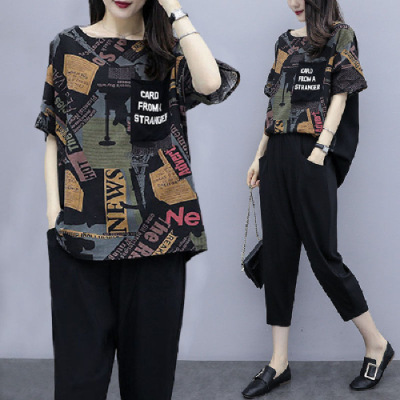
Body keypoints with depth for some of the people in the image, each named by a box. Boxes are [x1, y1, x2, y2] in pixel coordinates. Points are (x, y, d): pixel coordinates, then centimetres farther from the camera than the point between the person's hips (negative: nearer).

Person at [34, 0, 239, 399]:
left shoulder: (169, 49, 7)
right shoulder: (68, 45, 9)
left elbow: (210, 84, -16)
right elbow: (54, 130, 9)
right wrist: (53, 204, 0)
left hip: (154, 224, 0)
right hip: (82, 221, 0)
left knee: (149, 341, 7)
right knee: (81, 343, 2)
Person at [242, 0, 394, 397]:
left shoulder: (340, 36, 2)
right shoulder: (286, 41, 18)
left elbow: (340, 96, -5)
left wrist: (321, 149, -16)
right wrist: (260, 156, 13)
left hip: (310, 157, -6)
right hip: (277, 156, 6)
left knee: (322, 254, -5)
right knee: (277, 254, 3)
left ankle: (376, 343, 14)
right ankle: (279, 362, 9)